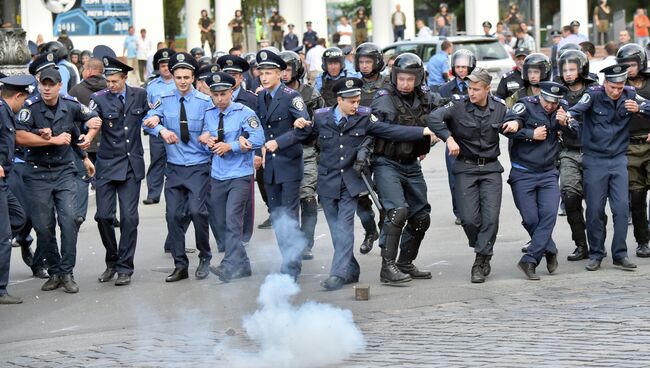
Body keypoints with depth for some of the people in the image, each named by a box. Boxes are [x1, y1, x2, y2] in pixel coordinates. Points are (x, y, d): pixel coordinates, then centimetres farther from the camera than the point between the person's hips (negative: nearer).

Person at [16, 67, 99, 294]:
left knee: (69, 219, -11)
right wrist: (54, 140, -20)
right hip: (38, 174, -1)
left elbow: (93, 119, 15)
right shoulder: (31, 107, -10)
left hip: (65, 172, 1)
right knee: (43, 226, 1)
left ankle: (66, 273, -4)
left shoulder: (70, 105, -1)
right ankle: (54, 272, 15)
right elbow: (20, 137, -22)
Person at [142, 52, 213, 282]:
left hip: (199, 167, -3)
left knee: (197, 211, -15)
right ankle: (180, 265, 13)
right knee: (174, 215, 2)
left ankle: (205, 258, 7)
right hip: (174, 167, 3)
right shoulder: (165, 100, 5)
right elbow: (148, 122, -5)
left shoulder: (205, 102, -2)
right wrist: (161, 130, -22)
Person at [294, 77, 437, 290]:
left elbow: (390, 131, -4)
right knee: (337, 230, 7)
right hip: (327, 182, 2)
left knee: (344, 228, -12)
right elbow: (308, 136, 17)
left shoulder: (363, 118, -1)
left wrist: (422, 131, -10)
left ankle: (338, 274, -16)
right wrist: (302, 127, -5)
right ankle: (351, 271, 21)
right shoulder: (322, 117, 2)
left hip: (350, 182, -2)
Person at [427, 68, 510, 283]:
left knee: (491, 216, -10)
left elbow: (510, 127, 22)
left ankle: (480, 261, 1)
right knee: (468, 218, -5)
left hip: (491, 168, 2)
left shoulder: (499, 107, 3)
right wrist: (449, 138, -33)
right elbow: (434, 118, -23)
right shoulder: (459, 105, -9)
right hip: (465, 168, -2)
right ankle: (484, 253, 21)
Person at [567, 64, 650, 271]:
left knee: (622, 207, -4)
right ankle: (596, 254, 14)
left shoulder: (630, 95, 0)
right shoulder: (594, 94, -11)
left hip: (619, 159, 2)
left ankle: (620, 254, 6)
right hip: (594, 160, -2)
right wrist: (570, 116, -52)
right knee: (595, 209, 1)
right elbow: (580, 108, -30)